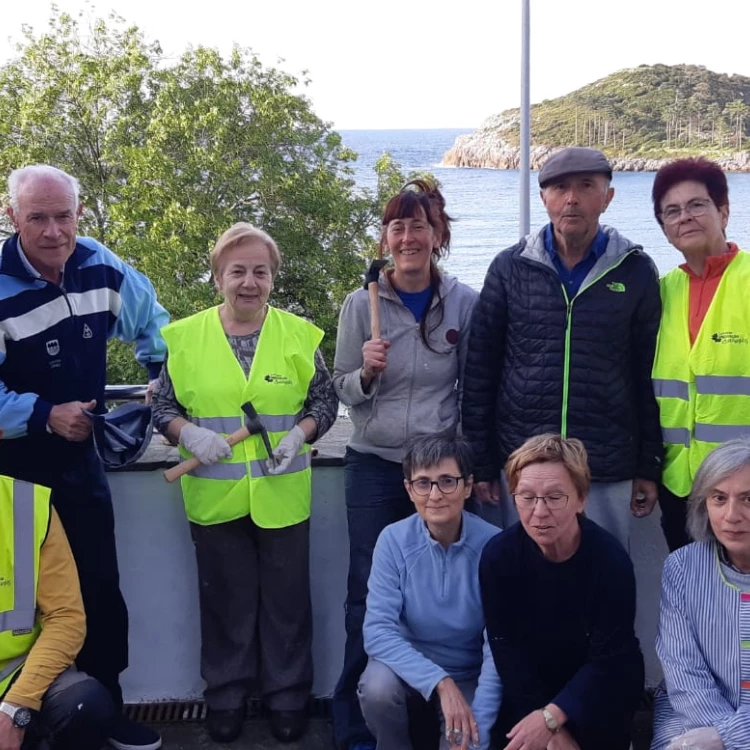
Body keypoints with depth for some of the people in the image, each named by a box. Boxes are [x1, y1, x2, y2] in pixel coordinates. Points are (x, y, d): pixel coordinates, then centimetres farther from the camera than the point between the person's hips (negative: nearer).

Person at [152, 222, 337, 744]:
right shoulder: (186, 336, -1)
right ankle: (226, 695, 31)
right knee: (226, 600, 13)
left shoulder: (298, 334, 0)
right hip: (214, 498, 0)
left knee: (287, 600, 11)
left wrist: (300, 433, -13)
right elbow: (163, 406, 4)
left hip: (283, 496, 0)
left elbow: (325, 400, 5)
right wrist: (188, 433, -16)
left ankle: (289, 696, 28)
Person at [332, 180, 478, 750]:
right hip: (374, 466, 0)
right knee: (368, 592, 5)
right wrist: (366, 371, -17)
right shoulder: (361, 304, -1)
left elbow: (473, 389, 5)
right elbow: (344, 392, 4)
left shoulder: (464, 303, -2)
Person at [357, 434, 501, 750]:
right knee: (377, 687, -30)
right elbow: (378, 630, -21)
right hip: (410, 666, 1)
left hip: (470, 676, 0)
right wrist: (440, 682, -33)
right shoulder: (394, 540, -15)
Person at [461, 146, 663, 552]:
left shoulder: (635, 271, 1)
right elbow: (480, 370, 3)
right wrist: (480, 463, 1)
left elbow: (649, 376, 4)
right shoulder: (510, 268, 1)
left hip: (607, 474, 0)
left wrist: (649, 467, 3)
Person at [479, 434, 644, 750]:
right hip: (528, 686, 2)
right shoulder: (498, 555, -17)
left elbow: (608, 659, -18)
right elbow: (506, 647, -13)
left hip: (602, 688, -1)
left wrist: (551, 717, -29)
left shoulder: (610, 560, -22)